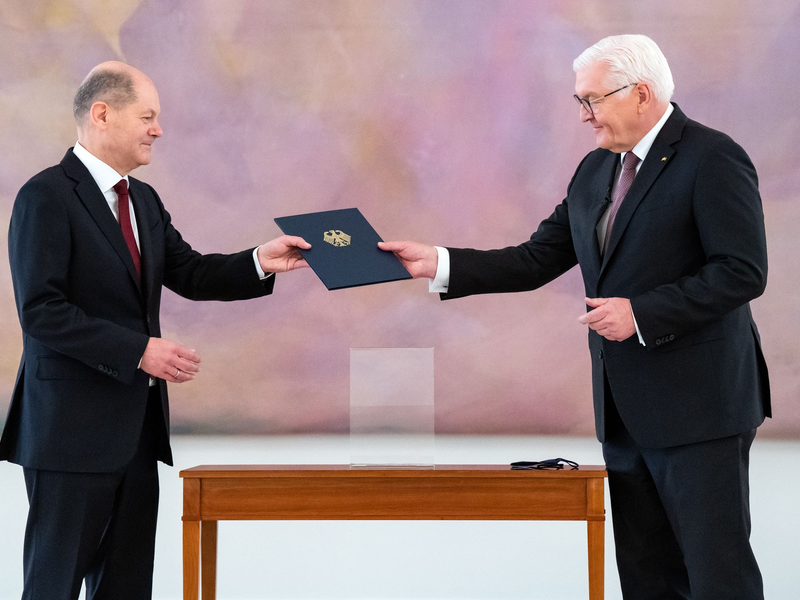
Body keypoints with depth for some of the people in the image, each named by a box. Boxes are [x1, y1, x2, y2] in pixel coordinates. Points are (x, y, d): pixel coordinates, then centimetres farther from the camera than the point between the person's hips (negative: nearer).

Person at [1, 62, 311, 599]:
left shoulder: (143, 199, 15)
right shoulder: (47, 197, -12)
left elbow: (189, 274, 11)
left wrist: (259, 262, -6)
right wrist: (139, 351, -21)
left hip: (136, 424, 9)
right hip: (74, 425, -8)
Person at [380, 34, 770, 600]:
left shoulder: (712, 159, -11)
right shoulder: (596, 171, 14)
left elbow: (743, 272, -17)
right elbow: (536, 261, 13)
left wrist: (641, 314, -20)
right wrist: (438, 264, 3)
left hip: (699, 404, -8)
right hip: (626, 407, 8)